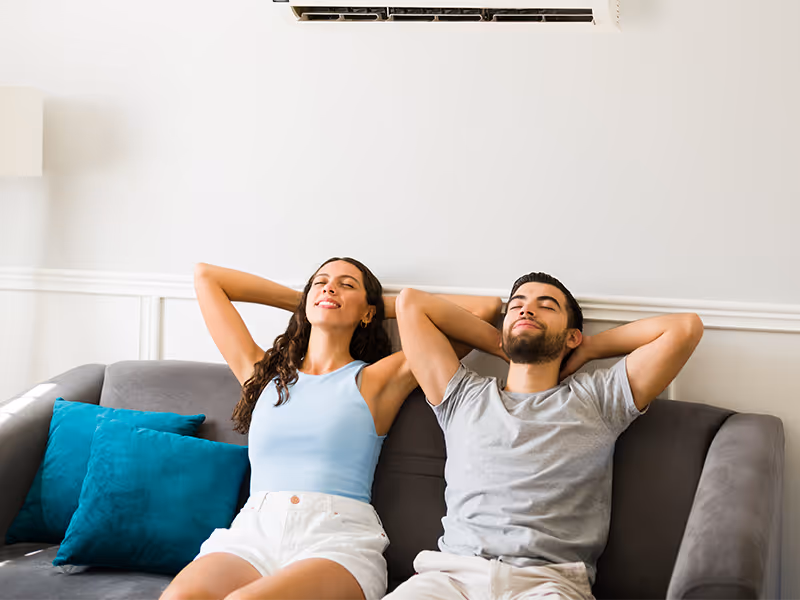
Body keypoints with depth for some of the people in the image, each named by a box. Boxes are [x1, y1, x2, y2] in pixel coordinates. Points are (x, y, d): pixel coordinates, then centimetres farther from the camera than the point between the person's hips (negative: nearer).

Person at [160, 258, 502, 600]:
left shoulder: (377, 379, 13)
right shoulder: (264, 372, 23)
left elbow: (485, 308, 12)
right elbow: (205, 276, 30)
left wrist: (382, 305, 23)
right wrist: (299, 300, 32)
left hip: (338, 537, -3)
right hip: (252, 532, 3)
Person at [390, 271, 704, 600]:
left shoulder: (596, 398, 20)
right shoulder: (465, 397, 24)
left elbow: (685, 327, 15)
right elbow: (411, 303, 26)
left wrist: (590, 348, 24)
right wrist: (497, 343, 29)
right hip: (452, 572, 1)